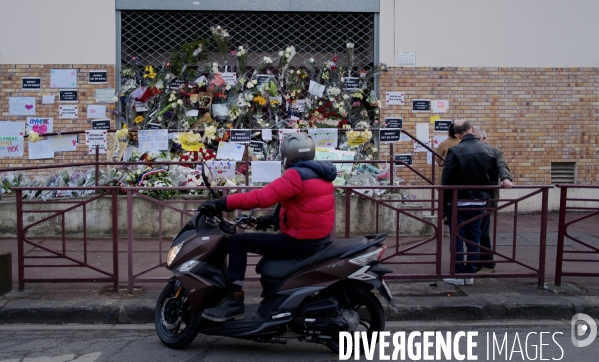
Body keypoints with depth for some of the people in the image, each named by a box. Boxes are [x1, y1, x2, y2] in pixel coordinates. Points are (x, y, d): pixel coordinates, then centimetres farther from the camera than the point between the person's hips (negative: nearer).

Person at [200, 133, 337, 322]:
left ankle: (234, 301, -6)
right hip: (319, 238, 10)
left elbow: (263, 197, -24)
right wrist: (273, 218, 19)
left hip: (299, 241, -10)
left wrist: (223, 203, -19)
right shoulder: (319, 172, 11)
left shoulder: (296, 175, -18)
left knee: (238, 241, -6)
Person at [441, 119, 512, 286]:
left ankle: (458, 275, 9)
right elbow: (495, 176, 6)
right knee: (474, 238, 12)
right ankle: (470, 274, 19)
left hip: (459, 202, -4)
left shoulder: (454, 151, -15)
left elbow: (447, 179, -14)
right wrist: (486, 195, 16)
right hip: (479, 202, 5)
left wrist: (445, 200, -4)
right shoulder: (489, 150, 0)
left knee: (457, 238, 5)